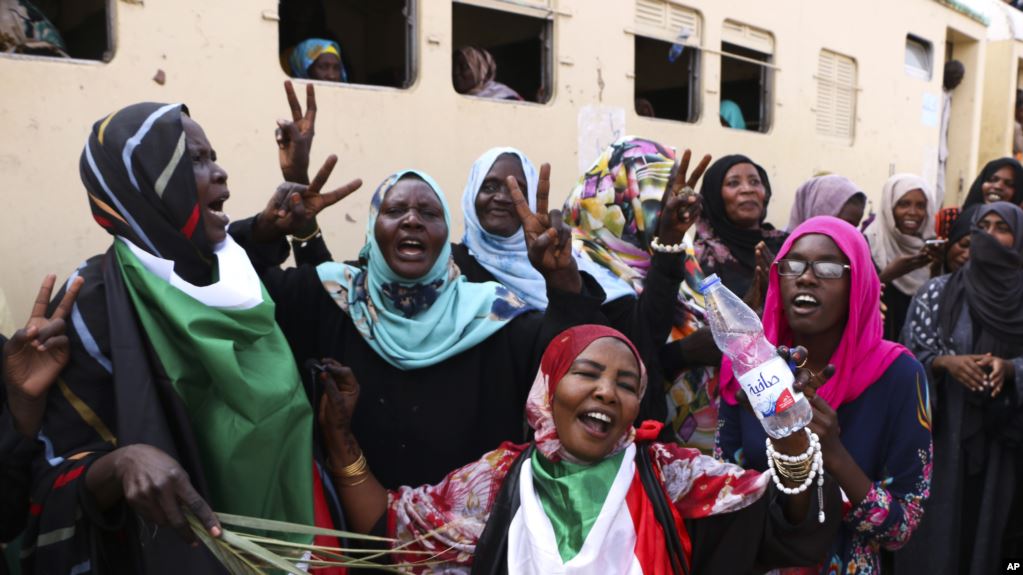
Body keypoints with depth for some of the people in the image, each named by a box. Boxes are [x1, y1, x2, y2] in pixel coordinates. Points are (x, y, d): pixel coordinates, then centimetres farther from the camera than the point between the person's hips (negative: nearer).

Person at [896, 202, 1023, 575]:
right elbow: (909, 354, -2)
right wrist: (946, 362, -19)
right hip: (943, 430, -1)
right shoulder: (938, 292, -1)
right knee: (937, 527, 3)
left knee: (988, 526, 9)